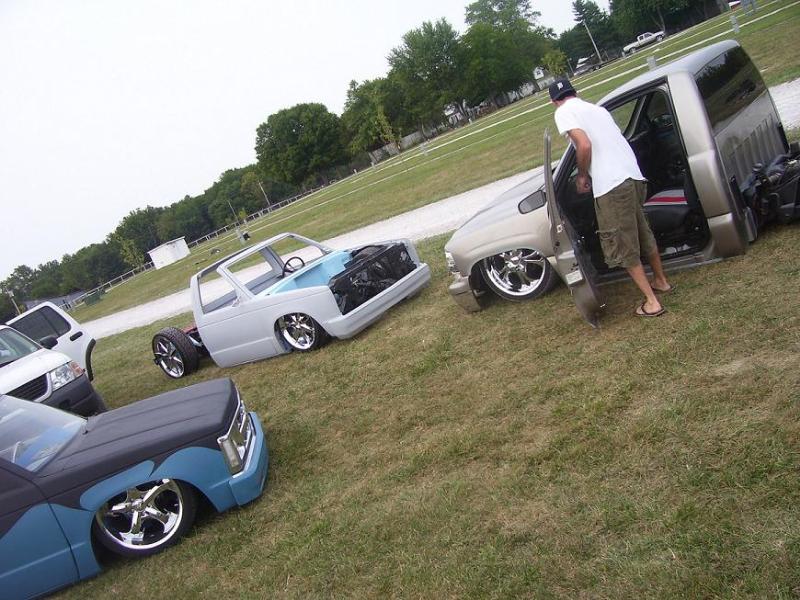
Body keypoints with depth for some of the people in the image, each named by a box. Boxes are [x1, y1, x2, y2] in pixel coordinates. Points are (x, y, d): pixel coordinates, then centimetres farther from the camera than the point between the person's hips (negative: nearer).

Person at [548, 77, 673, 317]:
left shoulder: (563, 112, 0)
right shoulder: (596, 108, 23)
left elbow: (585, 145, -14)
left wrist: (582, 175, 2)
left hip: (611, 185, -8)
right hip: (633, 175, 8)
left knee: (623, 246, 3)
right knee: (643, 233, 26)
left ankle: (652, 302, 7)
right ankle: (661, 281, 43)